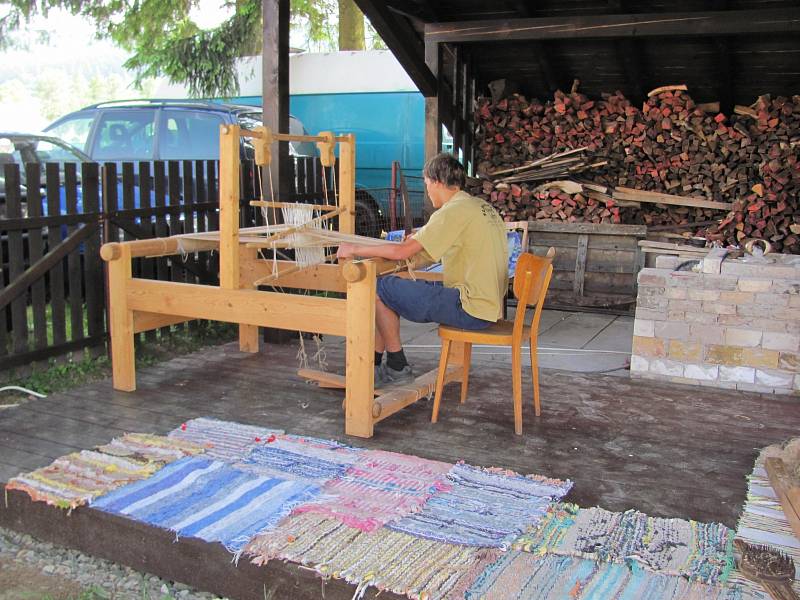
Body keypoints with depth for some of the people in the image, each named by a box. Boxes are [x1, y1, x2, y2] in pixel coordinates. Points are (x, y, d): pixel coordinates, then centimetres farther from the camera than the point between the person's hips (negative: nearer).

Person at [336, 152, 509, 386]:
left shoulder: (454, 211, -16)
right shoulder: (482, 206, 12)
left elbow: (401, 252, -19)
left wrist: (355, 249, -6)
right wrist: (421, 239, 25)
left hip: (471, 309, -10)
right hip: (489, 301, 10)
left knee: (381, 289, -4)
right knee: (397, 286, 17)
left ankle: (397, 367, 9)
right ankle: (373, 364, 19)